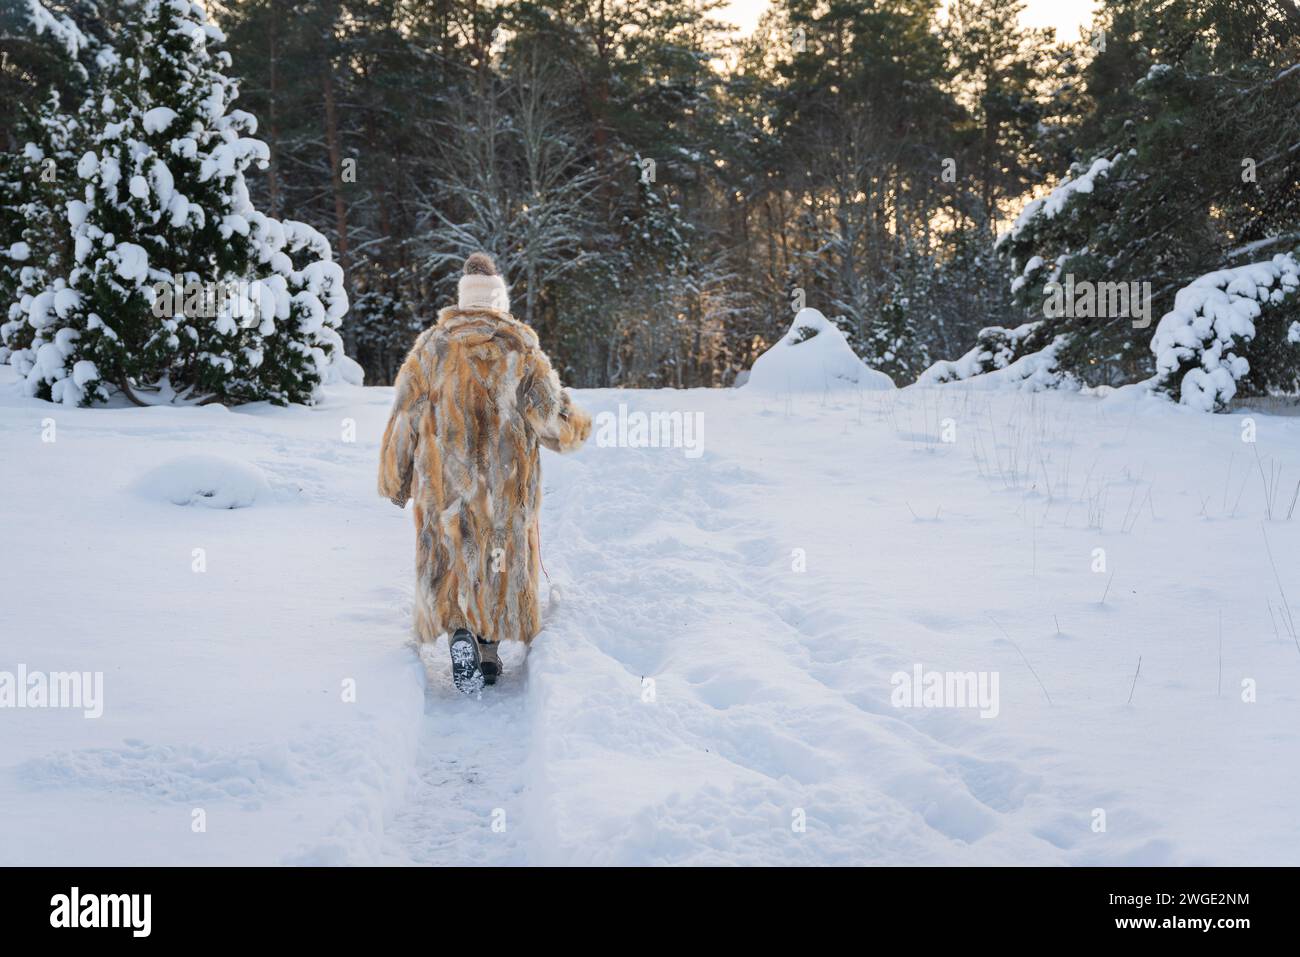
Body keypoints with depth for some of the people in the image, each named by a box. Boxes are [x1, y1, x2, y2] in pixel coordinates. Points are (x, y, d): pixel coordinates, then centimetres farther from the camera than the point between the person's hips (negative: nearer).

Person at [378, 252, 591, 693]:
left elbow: (404, 418, 0)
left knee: (451, 558, 11)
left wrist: (395, 481, 11)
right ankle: (489, 651, 21)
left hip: (443, 484, 0)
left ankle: (460, 633, -13)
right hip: (505, 484, 0)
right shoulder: (520, 350, -6)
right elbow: (553, 421, -8)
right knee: (498, 559, 16)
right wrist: (581, 425, 15)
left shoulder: (431, 347, -1)